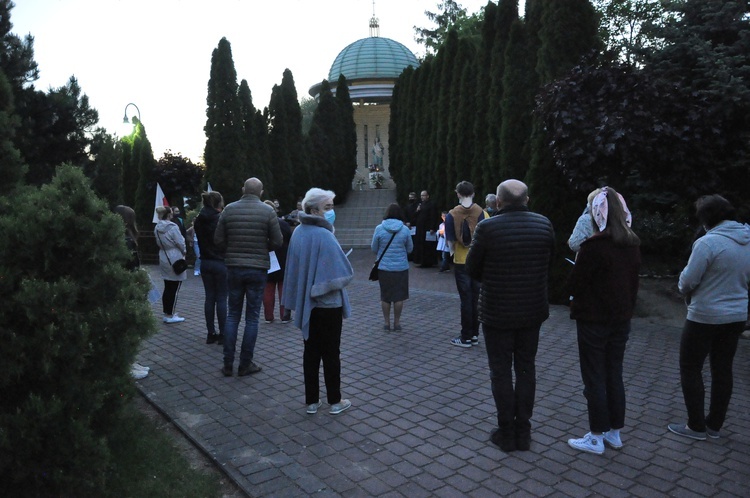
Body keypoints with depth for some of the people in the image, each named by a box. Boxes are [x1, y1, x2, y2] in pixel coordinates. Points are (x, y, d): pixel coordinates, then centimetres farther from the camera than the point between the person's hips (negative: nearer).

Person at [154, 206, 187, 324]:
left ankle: (167, 313, 22)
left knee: (167, 288, 15)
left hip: (163, 259, 8)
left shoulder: (157, 228, 6)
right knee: (174, 289, -1)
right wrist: (183, 252, 5)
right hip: (175, 260, -8)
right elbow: (180, 243, -14)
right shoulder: (172, 227, -18)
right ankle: (170, 316, 3)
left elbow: (158, 243, 14)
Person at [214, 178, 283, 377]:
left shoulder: (229, 209, -1)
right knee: (252, 317, 7)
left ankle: (228, 364, 15)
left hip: (233, 267, 2)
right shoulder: (268, 211, -8)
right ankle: (245, 364, 13)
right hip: (258, 269, -2)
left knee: (232, 315, 13)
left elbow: (218, 239, 0)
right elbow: (277, 242, -6)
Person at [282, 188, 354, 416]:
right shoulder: (324, 235, -21)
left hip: (306, 303, 6)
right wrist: (343, 277, 1)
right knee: (331, 352, 7)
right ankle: (335, 401, 19)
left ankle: (312, 401, 22)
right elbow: (340, 273, -21)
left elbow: (295, 267, 9)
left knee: (311, 351, 14)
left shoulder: (298, 232, 2)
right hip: (328, 303, -6)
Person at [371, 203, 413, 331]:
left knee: (385, 296, 12)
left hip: (383, 267, 0)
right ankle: (397, 323, 17)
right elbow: (410, 249, 3)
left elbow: (374, 249, 0)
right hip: (401, 267, 0)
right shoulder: (405, 229, -6)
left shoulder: (379, 228, -8)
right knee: (399, 296, 11)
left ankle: (387, 323, 19)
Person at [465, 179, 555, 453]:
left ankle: (507, 433, 19)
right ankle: (523, 432, 25)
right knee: (526, 369, 16)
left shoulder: (487, 228, -16)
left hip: (497, 312, -3)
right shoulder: (544, 225, -4)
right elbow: (548, 263, 7)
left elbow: (472, 268, -6)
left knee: (501, 372, 10)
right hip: (533, 310, 4)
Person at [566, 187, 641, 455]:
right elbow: (634, 282, 12)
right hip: (622, 319, 7)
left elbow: (576, 283, -15)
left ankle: (596, 438, 15)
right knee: (614, 376, 17)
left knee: (594, 378, 4)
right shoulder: (633, 245, 2)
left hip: (594, 320, -7)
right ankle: (615, 432, 29)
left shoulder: (594, 246, -21)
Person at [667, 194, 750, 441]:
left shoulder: (708, 242, -21)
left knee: (690, 369, 6)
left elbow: (687, 281, -18)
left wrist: (686, 291, 3)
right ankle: (715, 425, 25)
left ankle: (696, 426, 13)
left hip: (706, 316, -7)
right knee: (723, 370, 15)